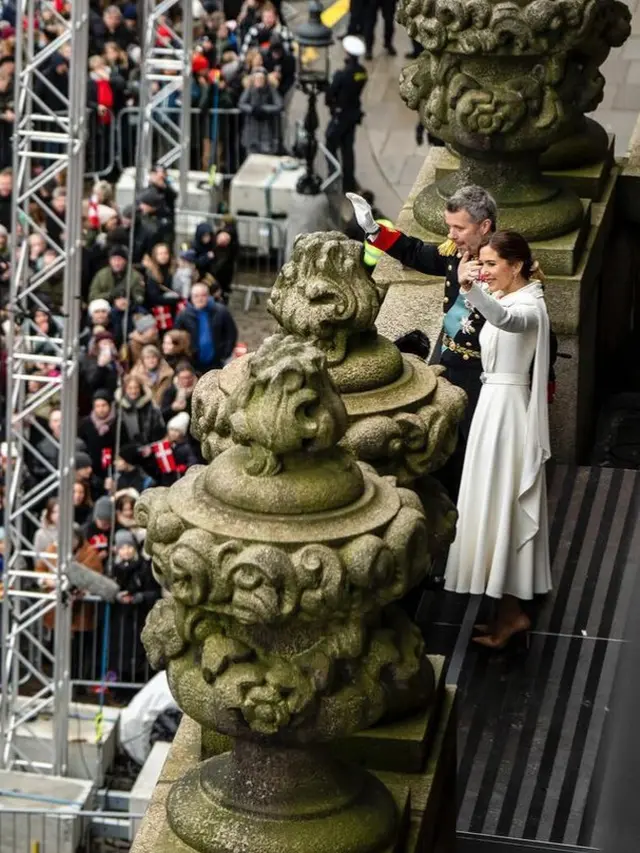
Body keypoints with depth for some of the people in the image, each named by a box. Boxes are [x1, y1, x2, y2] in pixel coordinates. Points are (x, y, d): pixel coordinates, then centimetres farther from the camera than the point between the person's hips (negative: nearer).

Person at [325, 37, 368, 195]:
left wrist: (331, 103, 4)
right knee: (347, 148, 16)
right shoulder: (362, 72, -3)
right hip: (354, 113, 7)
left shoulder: (342, 74, -26)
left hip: (341, 115, -7)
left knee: (331, 147, 8)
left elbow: (329, 95, -18)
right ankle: (348, 183, 21)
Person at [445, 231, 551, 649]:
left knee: (501, 506, -7)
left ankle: (511, 611, -3)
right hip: (494, 405, 10)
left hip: (507, 409, -10)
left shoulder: (529, 306, -19)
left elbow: (505, 319, -44)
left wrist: (471, 288, -62)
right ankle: (509, 608, 16)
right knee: (496, 506, 11)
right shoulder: (504, 297, 11)